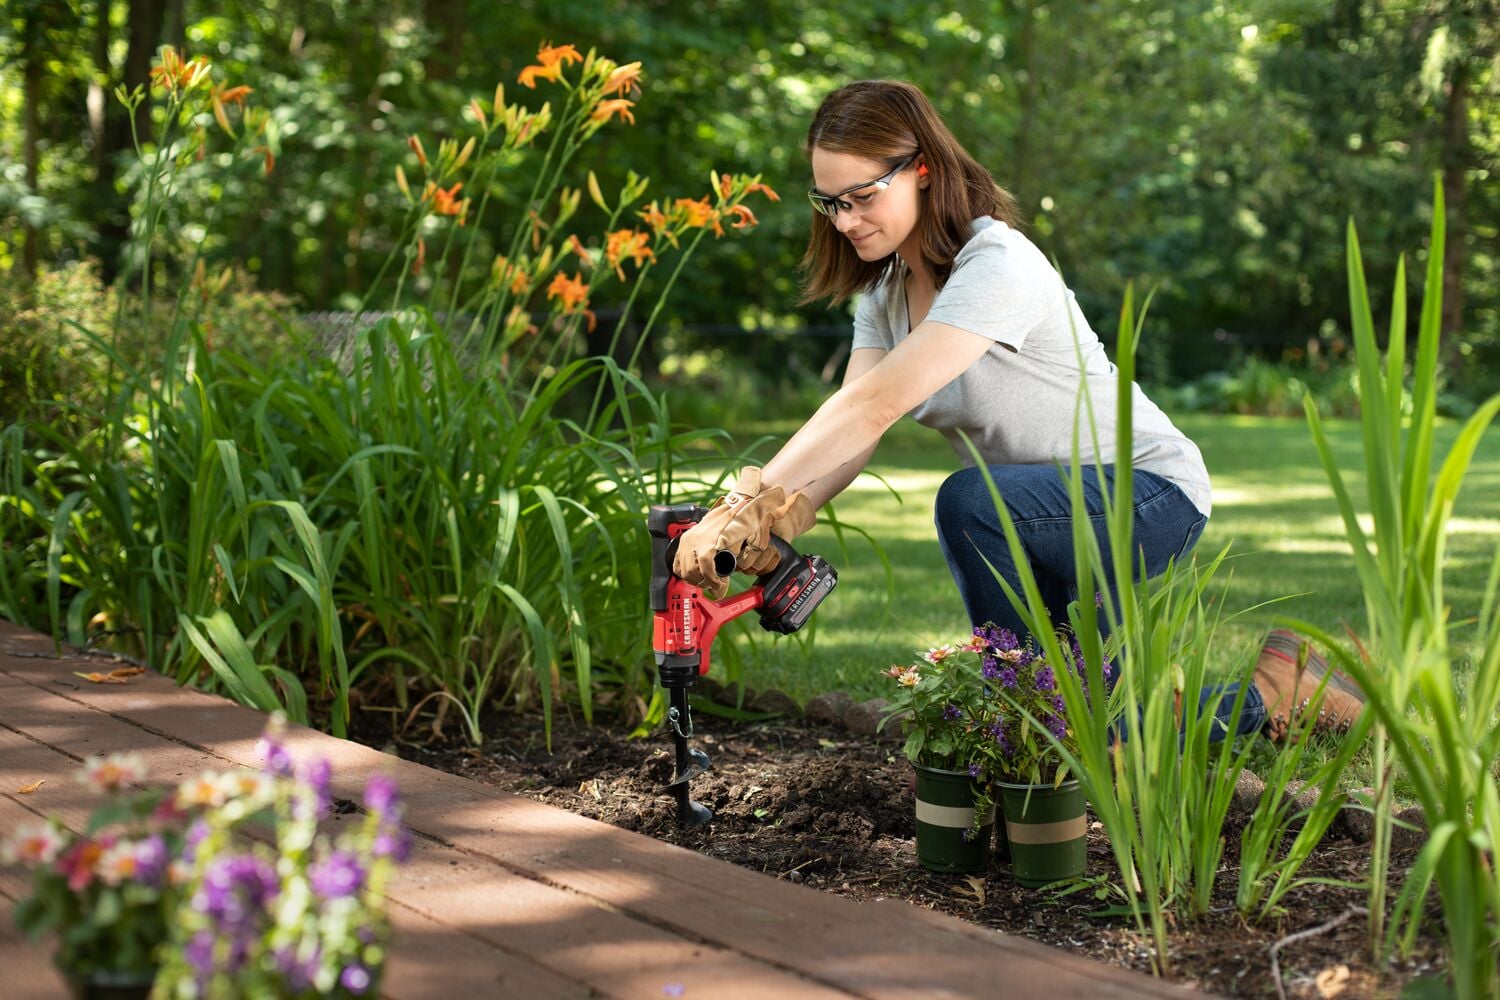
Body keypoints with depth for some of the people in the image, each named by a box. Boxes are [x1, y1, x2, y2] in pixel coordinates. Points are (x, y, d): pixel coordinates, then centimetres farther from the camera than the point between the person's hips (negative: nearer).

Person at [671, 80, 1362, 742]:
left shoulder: (995, 266, -27)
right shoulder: (884, 290, 1)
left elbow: (874, 404, -38)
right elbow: (852, 433, -14)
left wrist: (747, 504, -43)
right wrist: (772, 521, -33)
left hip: (1146, 491, -9)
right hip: (1051, 511, 9)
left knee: (969, 503, -36)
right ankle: (1268, 697, 26)